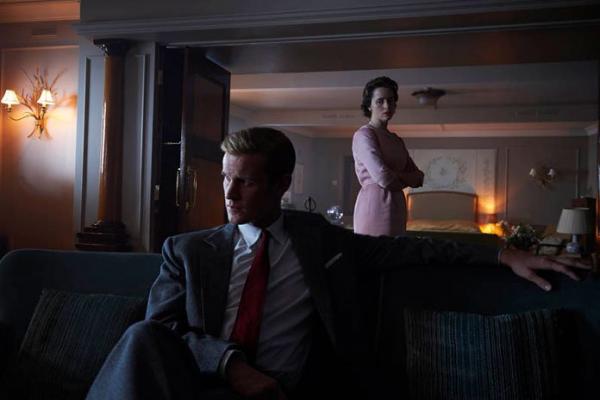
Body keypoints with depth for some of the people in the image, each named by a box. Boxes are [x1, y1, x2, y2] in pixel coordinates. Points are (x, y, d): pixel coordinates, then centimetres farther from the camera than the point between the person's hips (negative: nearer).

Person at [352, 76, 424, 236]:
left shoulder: (396, 140, 19)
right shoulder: (363, 135, -6)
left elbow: (419, 177, 14)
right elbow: (384, 178, -17)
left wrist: (397, 176, -5)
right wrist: (406, 179, 3)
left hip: (396, 207, 8)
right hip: (375, 206, -8)